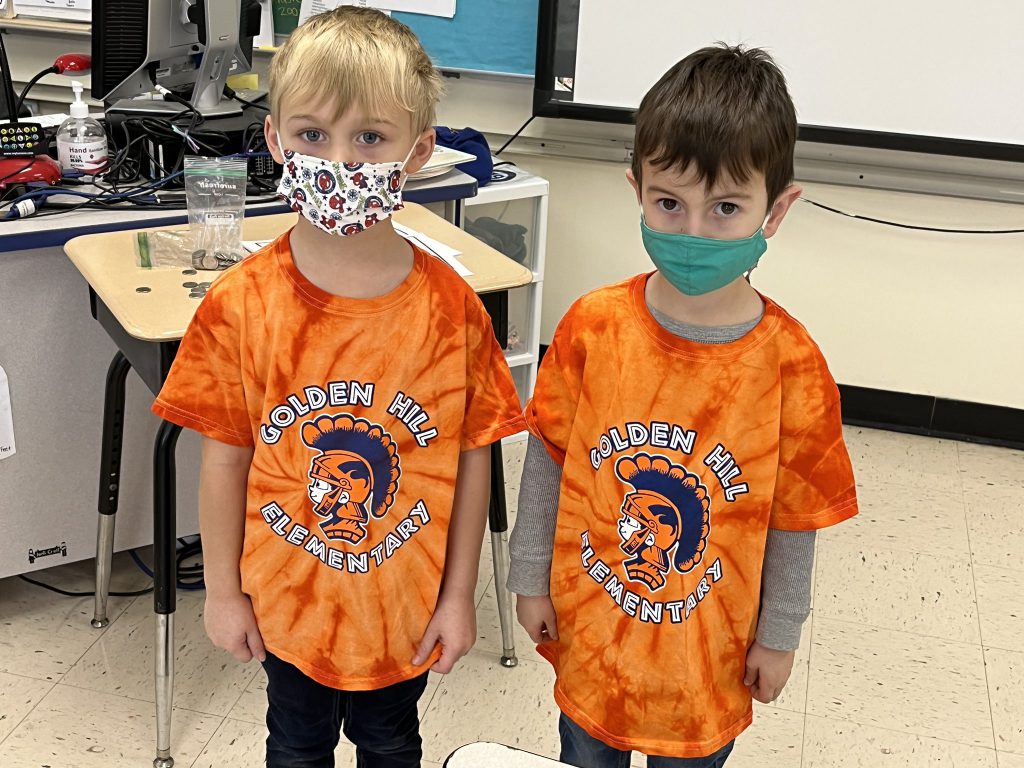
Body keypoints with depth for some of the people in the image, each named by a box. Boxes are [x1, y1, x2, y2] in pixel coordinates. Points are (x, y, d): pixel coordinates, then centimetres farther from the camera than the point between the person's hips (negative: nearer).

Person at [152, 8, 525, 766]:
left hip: (406, 603, 0)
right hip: (288, 598, 0)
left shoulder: (451, 307, -17)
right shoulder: (241, 305, -16)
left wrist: (459, 596, -4)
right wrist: (224, 590, -1)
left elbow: (472, 457, -9)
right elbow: (225, 456, -8)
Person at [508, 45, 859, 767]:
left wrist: (779, 633, 0)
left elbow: (795, 517, -7)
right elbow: (547, 459, -4)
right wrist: (530, 577, 2)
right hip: (587, 627, 1)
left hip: (709, 648, -1)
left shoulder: (789, 361, -18)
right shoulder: (593, 326, -14)